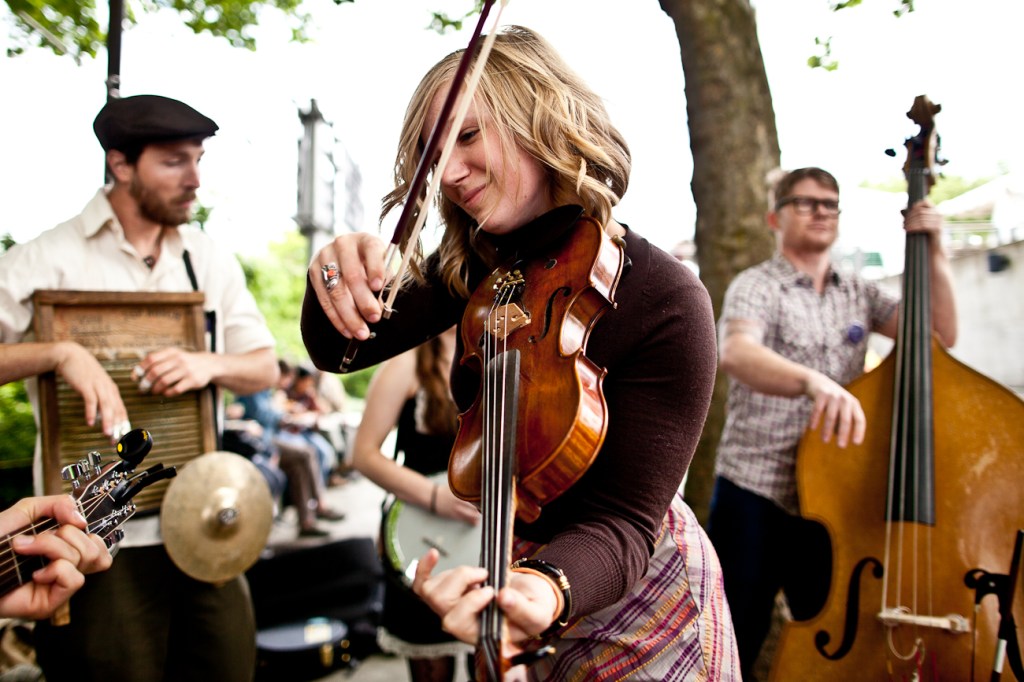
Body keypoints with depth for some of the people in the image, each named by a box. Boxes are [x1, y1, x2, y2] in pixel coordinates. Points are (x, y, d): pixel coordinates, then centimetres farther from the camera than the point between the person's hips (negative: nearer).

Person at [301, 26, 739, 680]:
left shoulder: (668, 304, -26)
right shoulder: (474, 270, -8)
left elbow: (624, 518, -26)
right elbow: (338, 349, -4)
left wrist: (550, 587, -47)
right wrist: (337, 277, -26)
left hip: (631, 599, -4)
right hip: (501, 564, 5)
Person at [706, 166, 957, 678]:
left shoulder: (859, 294, 13)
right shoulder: (756, 287, -6)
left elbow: (941, 335, 5)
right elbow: (736, 352, -27)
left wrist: (934, 253, -3)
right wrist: (813, 380, -45)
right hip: (755, 496, -5)